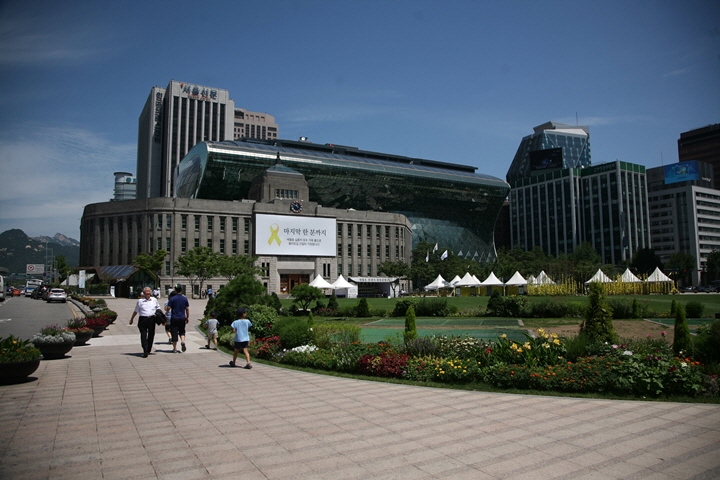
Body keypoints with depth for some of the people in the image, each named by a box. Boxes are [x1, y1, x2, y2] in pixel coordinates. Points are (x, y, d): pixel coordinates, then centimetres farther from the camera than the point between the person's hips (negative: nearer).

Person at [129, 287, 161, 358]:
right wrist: (131, 319, 18)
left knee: (151, 335, 10)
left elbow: (158, 308, 21)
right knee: (143, 336, -8)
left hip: (152, 319, 2)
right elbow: (136, 311, 13)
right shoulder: (140, 301, 3)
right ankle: (145, 352, -10)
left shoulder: (154, 300, 9)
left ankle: (148, 350, 26)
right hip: (143, 319, -2)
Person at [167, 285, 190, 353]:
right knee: (182, 331, 19)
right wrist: (187, 317, 14)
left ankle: (175, 349, 5)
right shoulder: (185, 298, 1)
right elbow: (187, 309, 4)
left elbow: (168, 308, -6)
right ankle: (183, 341, -8)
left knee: (174, 333, 3)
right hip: (182, 318, 3)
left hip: (174, 318, -2)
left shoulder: (172, 299, -7)